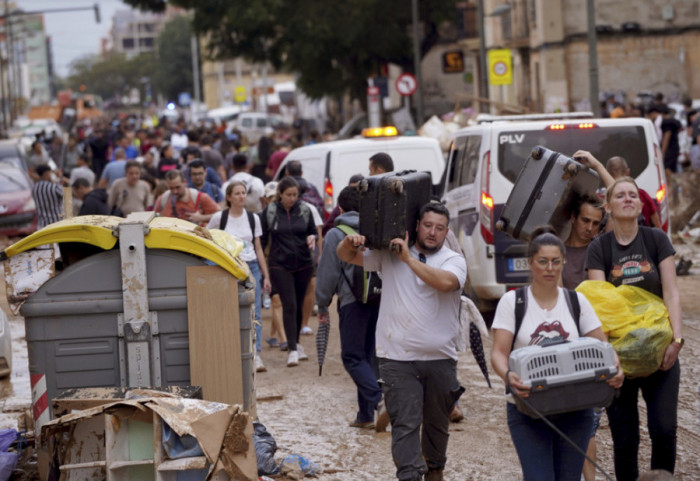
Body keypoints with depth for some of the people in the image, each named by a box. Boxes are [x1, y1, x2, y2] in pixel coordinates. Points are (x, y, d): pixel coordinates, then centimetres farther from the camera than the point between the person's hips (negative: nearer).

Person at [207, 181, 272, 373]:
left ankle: (256, 355, -8)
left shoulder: (253, 218, 9)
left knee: (254, 312, -6)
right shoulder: (219, 217, 0)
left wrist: (266, 276, 11)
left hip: (251, 267, 2)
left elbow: (258, 249, 13)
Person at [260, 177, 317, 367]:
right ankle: (293, 351, -12)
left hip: (303, 264, 3)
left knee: (299, 305, 11)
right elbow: (262, 238, 3)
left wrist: (312, 238, -11)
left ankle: (296, 343, 27)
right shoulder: (270, 212, -2)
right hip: (280, 265, -3)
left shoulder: (304, 210, 2)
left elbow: (313, 231, 12)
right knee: (289, 305, -11)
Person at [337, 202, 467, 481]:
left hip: (440, 359, 1)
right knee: (405, 424, -10)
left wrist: (408, 258, -18)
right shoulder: (389, 255, 6)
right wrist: (349, 242, -15)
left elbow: (446, 282, -22)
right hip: (398, 360, -1)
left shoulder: (453, 261, 1)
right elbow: (345, 256, 9)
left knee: (437, 423, 16)